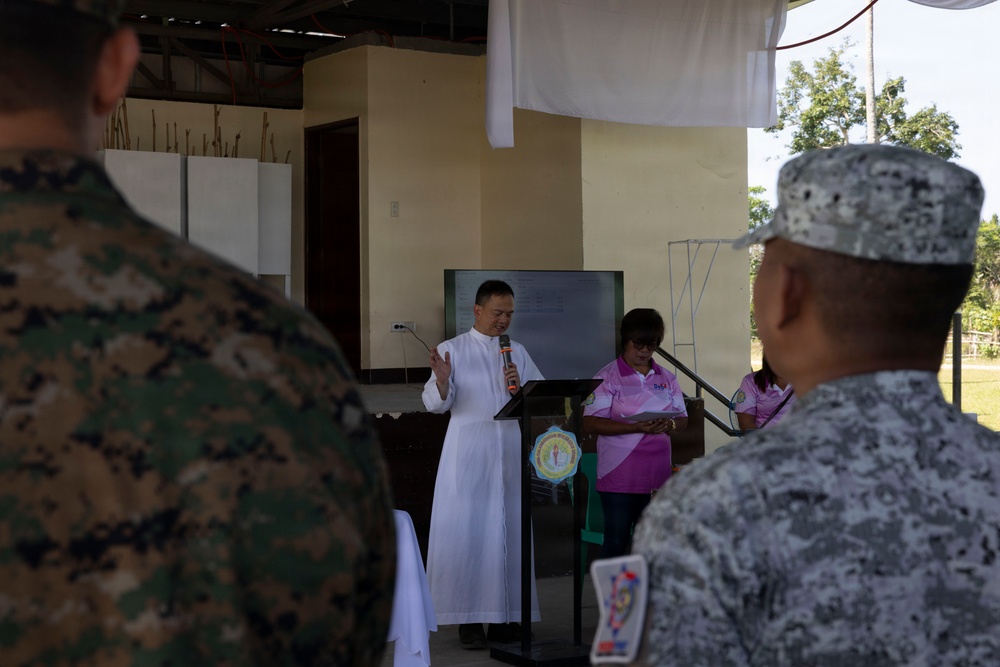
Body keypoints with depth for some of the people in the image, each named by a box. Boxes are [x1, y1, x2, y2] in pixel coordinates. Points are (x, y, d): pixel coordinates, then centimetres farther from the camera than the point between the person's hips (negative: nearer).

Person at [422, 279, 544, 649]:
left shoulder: (517, 352, 13)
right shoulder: (453, 349, 2)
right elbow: (436, 404, -6)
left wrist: (522, 385, -9)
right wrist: (441, 380, -27)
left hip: (510, 453, 4)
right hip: (468, 455, -4)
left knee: (509, 532, 3)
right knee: (467, 532, -5)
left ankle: (506, 618, 9)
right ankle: (470, 620, 0)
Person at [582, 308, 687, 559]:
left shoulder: (666, 378, 12)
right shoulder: (608, 377, -4)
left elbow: (682, 419, 15)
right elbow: (590, 423, -11)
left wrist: (669, 425, -10)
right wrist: (636, 428, -21)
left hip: (656, 475, 4)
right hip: (619, 476, -4)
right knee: (616, 541, 0)